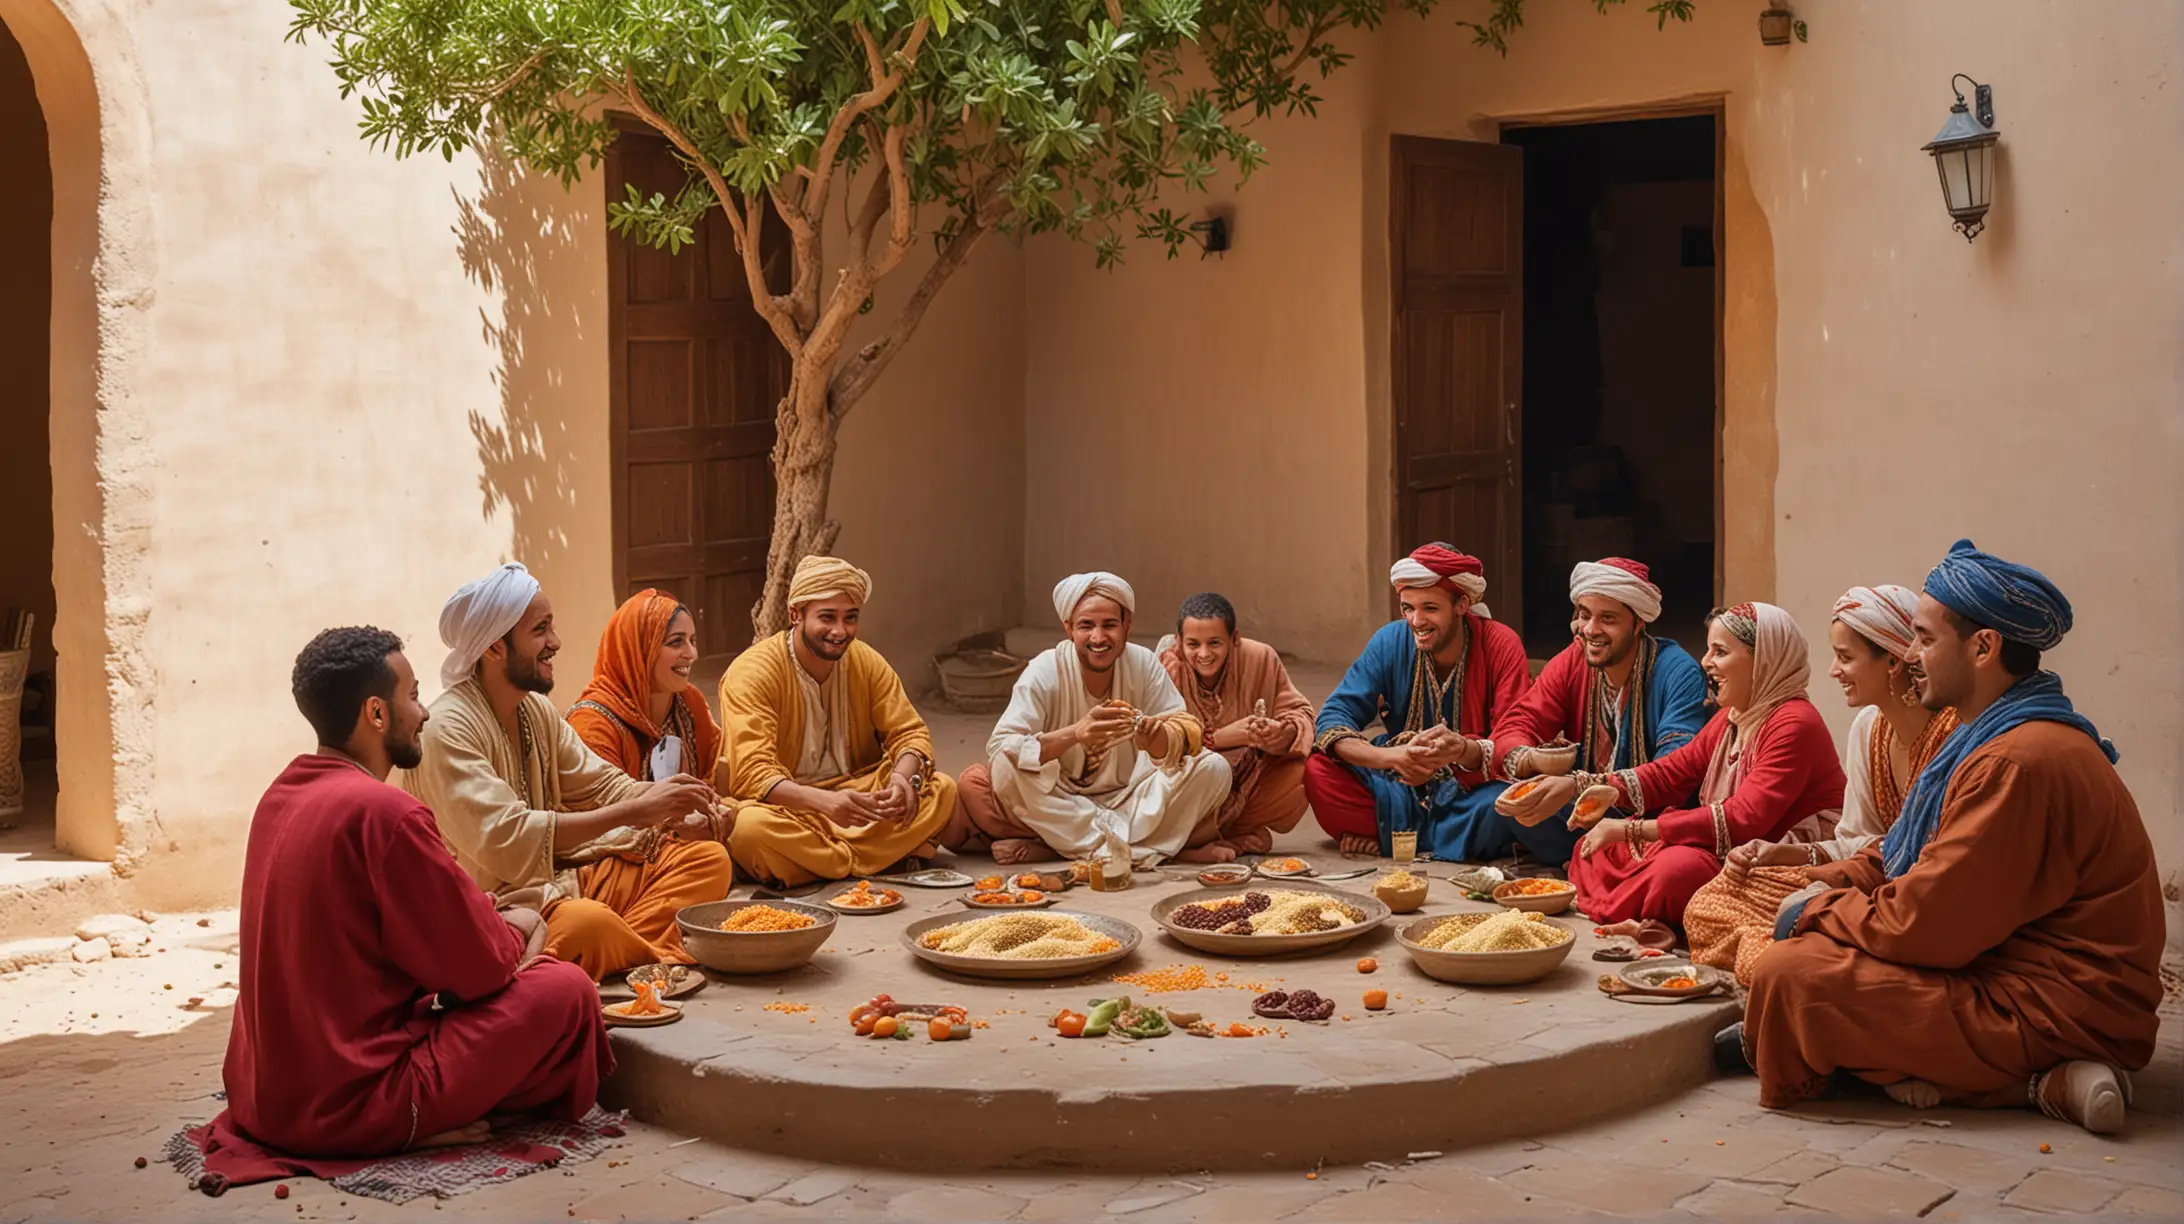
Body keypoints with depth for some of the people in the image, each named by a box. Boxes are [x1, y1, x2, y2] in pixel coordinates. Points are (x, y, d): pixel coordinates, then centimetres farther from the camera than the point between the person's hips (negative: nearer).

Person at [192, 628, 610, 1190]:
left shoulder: (281, 795, 7)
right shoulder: (383, 812, -20)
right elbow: (481, 967, -14)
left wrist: (493, 923, 9)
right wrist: (513, 931, 7)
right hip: (345, 1105, -9)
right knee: (565, 990, -4)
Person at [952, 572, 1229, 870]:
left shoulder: (1143, 664, -6)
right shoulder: (1045, 672, -14)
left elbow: (1188, 730, -12)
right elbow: (999, 747, -26)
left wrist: (1156, 738, -38)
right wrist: (1073, 734, -43)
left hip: (1125, 799, 3)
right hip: (1056, 804, -3)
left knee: (1214, 769, -20)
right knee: (975, 783, -29)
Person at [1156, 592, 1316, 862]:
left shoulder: (1260, 658, -6)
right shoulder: (1166, 668, -15)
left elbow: (1298, 711, -3)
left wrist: (1283, 733, -27)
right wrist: (1219, 738, -31)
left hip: (1245, 786, 5)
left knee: (1299, 770, -20)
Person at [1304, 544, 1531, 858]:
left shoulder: (1501, 646, -11)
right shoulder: (1391, 642, -6)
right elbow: (1334, 717, -13)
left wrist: (1464, 750, -40)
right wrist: (1391, 756, -34)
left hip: (1474, 789, -2)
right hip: (1402, 784, 2)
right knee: (1319, 770, -21)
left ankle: (1385, 837, -16)